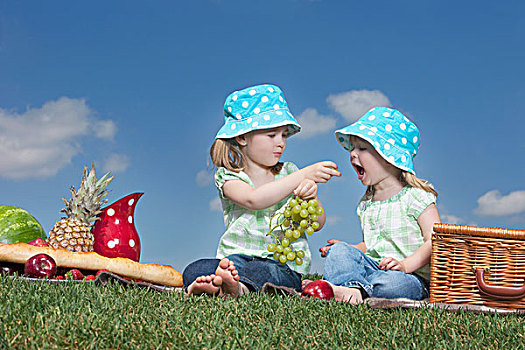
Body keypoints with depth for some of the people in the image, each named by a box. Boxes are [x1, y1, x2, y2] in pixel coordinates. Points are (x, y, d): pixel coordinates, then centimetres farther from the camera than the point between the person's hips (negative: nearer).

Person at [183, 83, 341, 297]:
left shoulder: (289, 172, 13)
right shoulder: (228, 176, 4)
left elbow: (317, 223, 6)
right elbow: (253, 199, -20)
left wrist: (310, 196, -18)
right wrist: (304, 175, -23)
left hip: (284, 264, 0)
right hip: (237, 255, 0)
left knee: (260, 272, -37)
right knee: (193, 272, -30)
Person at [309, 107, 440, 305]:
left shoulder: (414, 196, -4)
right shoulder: (366, 202, 18)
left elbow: (434, 240, -11)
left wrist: (405, 265, -24)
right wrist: (347, 250, 7)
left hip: (412, 277, -6)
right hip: (371, 265, 6)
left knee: (391, 283, -39)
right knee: (341, 251, -20)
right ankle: (351, 285, -45)